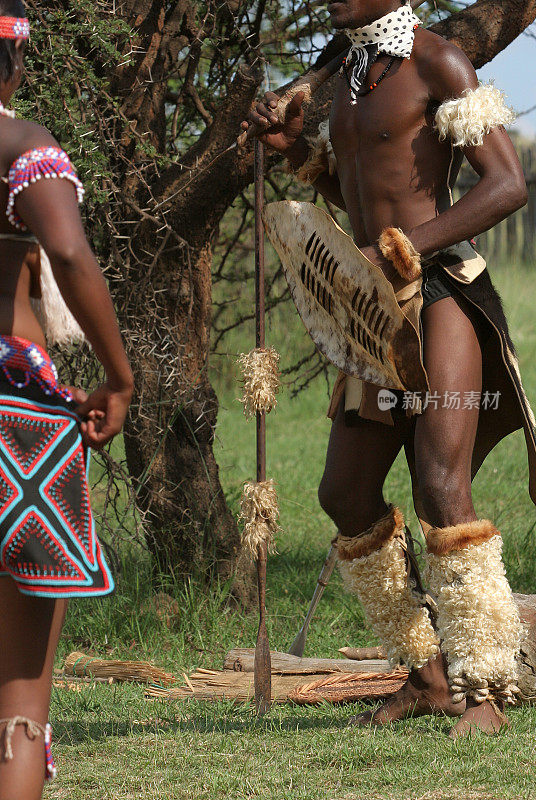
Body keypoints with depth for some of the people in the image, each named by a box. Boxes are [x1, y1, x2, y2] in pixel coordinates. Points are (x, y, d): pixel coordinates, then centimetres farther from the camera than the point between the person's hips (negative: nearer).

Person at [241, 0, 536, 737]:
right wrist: (296, 150, 10)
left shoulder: (438, 63, -10)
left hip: (443, 295, -9)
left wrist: (399, 250, -22)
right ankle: (428, 676, 20)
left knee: (442, 490, -18)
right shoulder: (353, 71, 17)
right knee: (347, 496, 9)